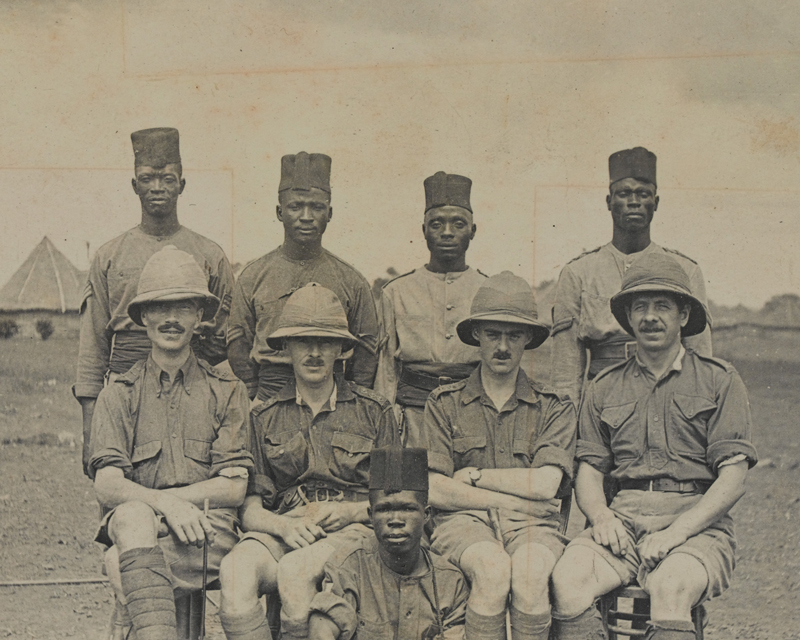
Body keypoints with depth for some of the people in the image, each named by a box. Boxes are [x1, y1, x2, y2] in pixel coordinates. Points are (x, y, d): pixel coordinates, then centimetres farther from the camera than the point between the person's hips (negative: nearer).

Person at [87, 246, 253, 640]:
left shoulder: (227, 393, 13)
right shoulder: (117, 396, 14)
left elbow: (234, 488, 3)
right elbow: (106, 487, -1)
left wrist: (165, 496, -8)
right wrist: (163, 503, -21)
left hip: (206, 529, -1)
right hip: (137, 525, 1)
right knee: (134, 516, -37)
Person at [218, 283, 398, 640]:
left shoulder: (373, 411, 13)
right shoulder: (265, 417, 16)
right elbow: (250, 510, 10)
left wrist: (350, 512, -8)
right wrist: (284, 526, -12)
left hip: (352, 531, -1)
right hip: (280, 531, 2)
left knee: (295, 569, -35)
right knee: (235, 569, -32)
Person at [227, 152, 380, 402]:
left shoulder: (352, 281, 5)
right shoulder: (252, 276, 5)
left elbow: (366, 350, 8)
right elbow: (238, 346, 7)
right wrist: (251, 406, 0)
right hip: (269, 397, 0)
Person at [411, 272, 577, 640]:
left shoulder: (554, 409, 15)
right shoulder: (444, 404, 13)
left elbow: (545, 484, -1)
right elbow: (435, 491, 1)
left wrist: (473, 476, 1)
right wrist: (515, 497, -2)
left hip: (531, 524, 1)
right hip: (464, 519, 0)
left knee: (530, 572, -34)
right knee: (493, 569, -34)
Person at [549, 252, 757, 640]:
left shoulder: (719, 381, 8)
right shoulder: (604, 388, 18)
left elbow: (733, 479, -1)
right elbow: (588, 470, 14)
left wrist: (676, 531, -14)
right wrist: (601, 515, -9)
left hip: (697, 523, -2)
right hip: (624, 518, 3)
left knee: (669, 587, -36)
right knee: (567, 578, -28)